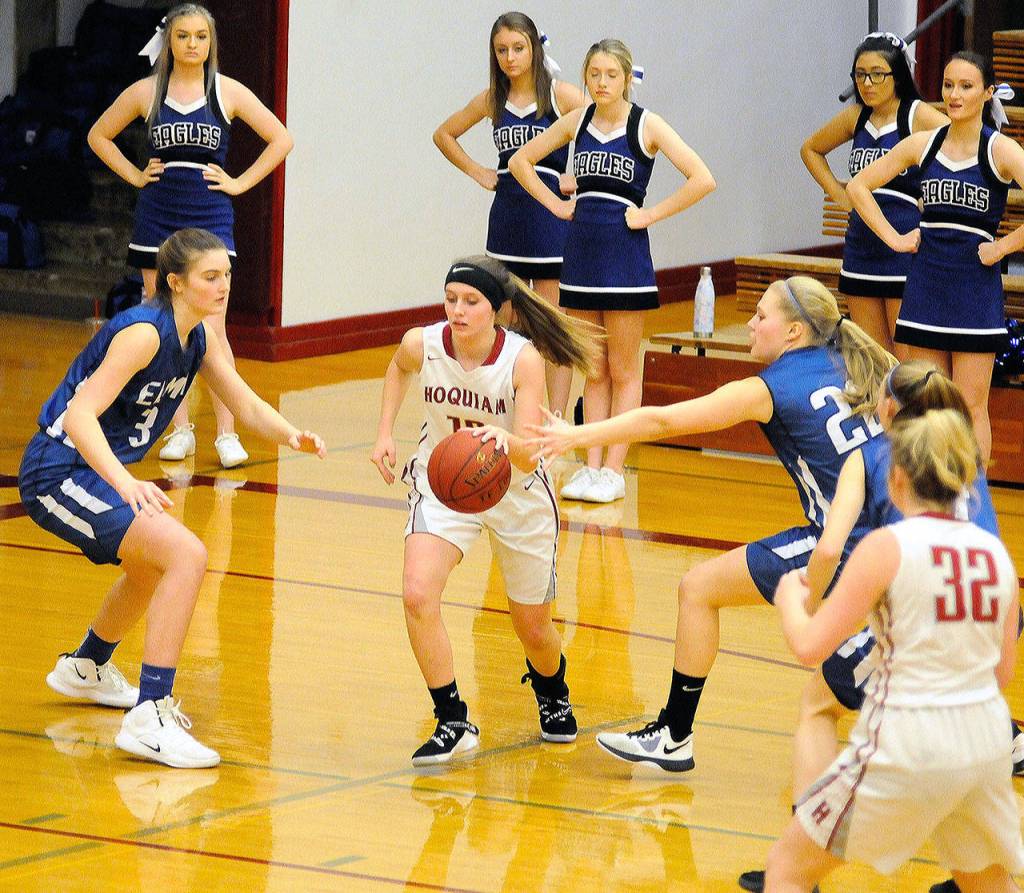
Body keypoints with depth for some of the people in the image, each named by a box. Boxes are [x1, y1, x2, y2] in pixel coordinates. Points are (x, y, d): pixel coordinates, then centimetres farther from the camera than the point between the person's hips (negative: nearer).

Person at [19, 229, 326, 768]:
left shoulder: (200, 337, 5)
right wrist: (124, 483, -45)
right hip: (58, 474, -10)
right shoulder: (144, 333, -22)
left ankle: (86, 668, 59)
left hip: (93, 472, 10)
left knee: (153, 569, 34)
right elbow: (79, 415, -30)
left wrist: (290, 435, -10)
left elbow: (246, 405, 12)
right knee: (186, 554, -25)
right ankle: (149, 717, -27)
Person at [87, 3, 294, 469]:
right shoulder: (146, 92, 4)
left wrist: (241, 182, -1)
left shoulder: (228, 92, 1)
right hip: (157, 217, 2)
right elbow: (99, 136, 16)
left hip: (209, 219, -2)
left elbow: (281, 139, 4)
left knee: (211, 331, -9)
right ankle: (180, 429, 12)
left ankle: (226, 433, -7)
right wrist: (135, 175, 6)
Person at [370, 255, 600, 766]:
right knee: (418, 594, -25)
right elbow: (397, 369, 8)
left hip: (515, 492, -1)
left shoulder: (523, 359, -28)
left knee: (533, 629, 11)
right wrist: (385, 433, 1)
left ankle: (551, 689, 49)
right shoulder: (422, 345, -20)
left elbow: (528, 456, -36)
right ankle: (453, 724, -9)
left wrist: (503, 441, -57)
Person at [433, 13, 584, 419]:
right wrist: (477, 172, 11)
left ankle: (557, 419, -1)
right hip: (506, 214, 5)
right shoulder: (492, 100, 7)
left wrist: (578, 180, -13)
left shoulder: (561, 95, -6)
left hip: (549, 214, -5)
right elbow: (444, 134, 22)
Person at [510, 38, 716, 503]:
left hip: (625, 255, -5)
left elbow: (702, 179, -15)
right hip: (581, 250, 5)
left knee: (623, 372, 1)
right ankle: (591, 466, 13)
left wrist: (650, 215, -12)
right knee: (593, 372, 9)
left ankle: (614, 471, 3)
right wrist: (557, 204, 6)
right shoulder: (577, 121, 5)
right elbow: (520, 161, 16)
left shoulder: (646, 125, -7)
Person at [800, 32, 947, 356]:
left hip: (904, 248, -6)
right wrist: (838, 194, 15)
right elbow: (811, 149, 27)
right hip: (861, 250, 6)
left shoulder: (920, 116, -9)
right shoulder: (856, 116, 9)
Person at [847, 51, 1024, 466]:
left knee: (970, 408, 0)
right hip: (925, 283, 4)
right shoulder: (923, 143, 4)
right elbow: (858, 186, 13)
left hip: (975, 288, -4)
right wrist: (893, 238, 4)